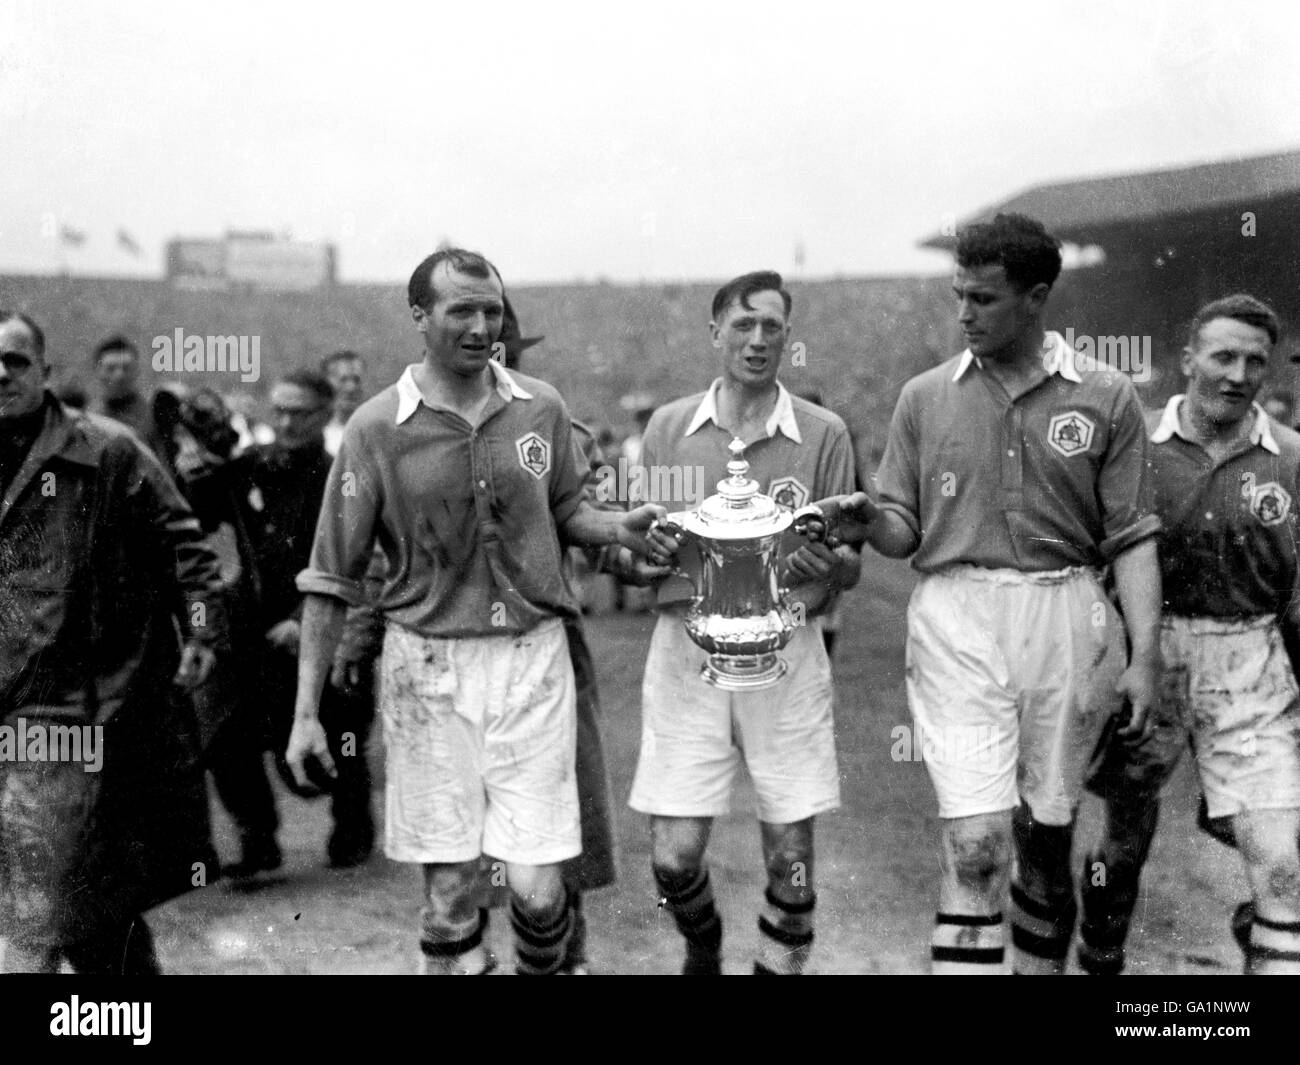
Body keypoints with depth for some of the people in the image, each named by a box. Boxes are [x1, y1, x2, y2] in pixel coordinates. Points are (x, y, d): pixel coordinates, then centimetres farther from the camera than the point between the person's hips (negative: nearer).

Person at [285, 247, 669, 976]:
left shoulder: (542, 409, 2)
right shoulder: (377, 429, -5)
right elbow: (332, 579, -1)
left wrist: (619, 528, -5)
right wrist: (306, 713, -3)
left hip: (533, 656, 1)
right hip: (429, 668, -1)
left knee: (537, 885, -1)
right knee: (450, 887, 4)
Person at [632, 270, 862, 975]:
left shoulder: (823, 434, 2)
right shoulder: (667, 427, 6)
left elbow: (850, 569, 3)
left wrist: (827, 564, -19)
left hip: (786, 652, 0)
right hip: (687, 649, 1)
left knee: (790, 855, 3)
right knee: (673, 855, 1)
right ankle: (703, 954, 32)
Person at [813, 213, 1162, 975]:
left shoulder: (1107, 399, 3)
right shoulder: (925, 397, 7)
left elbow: (1132, 538, 3)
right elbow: (905, 532, 9)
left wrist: (1145, 655, -5)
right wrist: (869, 522, -13)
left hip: (1066, 623, 1)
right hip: (957, 621, 0)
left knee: (1047, 839, 11)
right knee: (975, 845, -9)